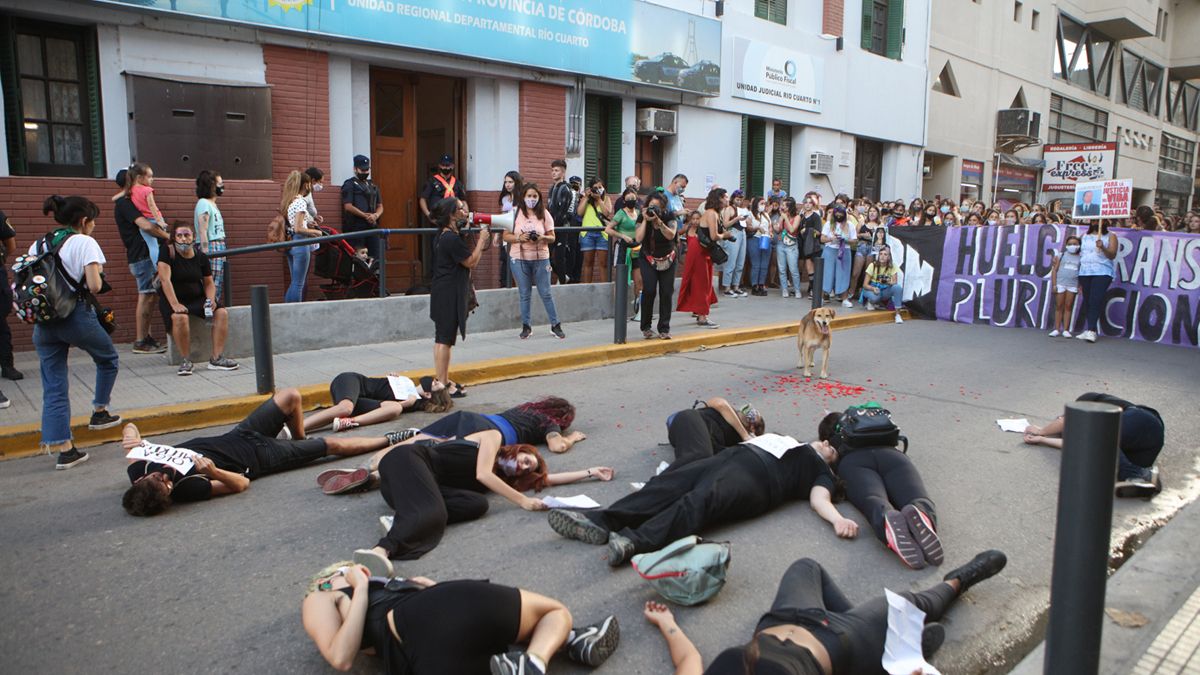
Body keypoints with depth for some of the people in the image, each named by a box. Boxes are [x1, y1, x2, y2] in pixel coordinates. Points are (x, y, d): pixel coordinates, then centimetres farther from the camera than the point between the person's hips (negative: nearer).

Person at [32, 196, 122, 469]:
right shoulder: (84, 242, -5)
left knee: (53, 387, 6)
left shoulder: (37, 246, 13)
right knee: (108, 358, 24)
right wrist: (98, 276, 7)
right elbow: (94, 285, -13)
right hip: (76, 316, -5)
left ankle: (63, 449, 5)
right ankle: (99, 413, 34)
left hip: (43, 321, 5)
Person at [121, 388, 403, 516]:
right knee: (333, 445, 2)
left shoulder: (138, 470, -19)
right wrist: (213, 471, -44)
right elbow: (242, 483, -27)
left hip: (236, 437, 6)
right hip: (257, 457, -6)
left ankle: (299, 441, 40)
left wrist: (132, 439, -26)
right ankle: (393, 441, 22)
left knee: (291, 397, 9)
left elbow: (130, 428, -4)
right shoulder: (188, 489, -35)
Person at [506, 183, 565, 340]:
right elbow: (506, 236, -1)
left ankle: (555, 325, 12)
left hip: (541, 258, 0)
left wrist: (542, 237, -18)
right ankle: (526, 327, 17)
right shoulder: (515, 213, 0)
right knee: (525, 295, 7)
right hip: (520, 259, 0)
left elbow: (552, 237, 3)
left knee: (546, 293, 3)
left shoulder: (544, 214, 2)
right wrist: (519, 238, -18)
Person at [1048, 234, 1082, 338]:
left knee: (1068, 307, 3)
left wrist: (1080, 287, 0)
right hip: (1060, 284, -1)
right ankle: (1057, 329, 5)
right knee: (1059, 307, 2)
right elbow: (1054, 270, 2)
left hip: (1072, 285, 1)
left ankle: (1066, 330, 6)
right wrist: (1054, 285, -4)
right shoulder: (1061, 255, 4)